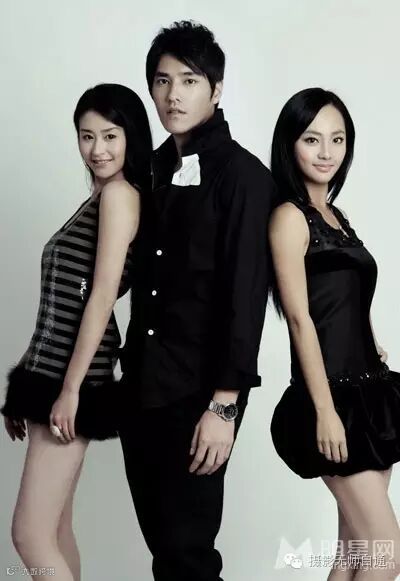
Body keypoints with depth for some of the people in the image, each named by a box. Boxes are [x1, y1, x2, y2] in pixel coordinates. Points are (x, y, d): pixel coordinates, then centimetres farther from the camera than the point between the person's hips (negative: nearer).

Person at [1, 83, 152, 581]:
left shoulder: (120, 194, -9)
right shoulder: (98, 200, 18)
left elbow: (103, 297, -17)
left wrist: (71, 389, -19)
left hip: (74, 377, -9)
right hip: (52, 370, 9)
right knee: (54, 530, 13)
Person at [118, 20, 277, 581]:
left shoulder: (243, 174, -9)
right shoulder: (155, 168, 10)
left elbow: (246, 295, -14)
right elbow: (146, 275, 13)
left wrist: (225, 404, -17)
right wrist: (130, 370, 6)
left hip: (199, 389, -6)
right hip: (142, 384, 6)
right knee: (159, 534, 14)